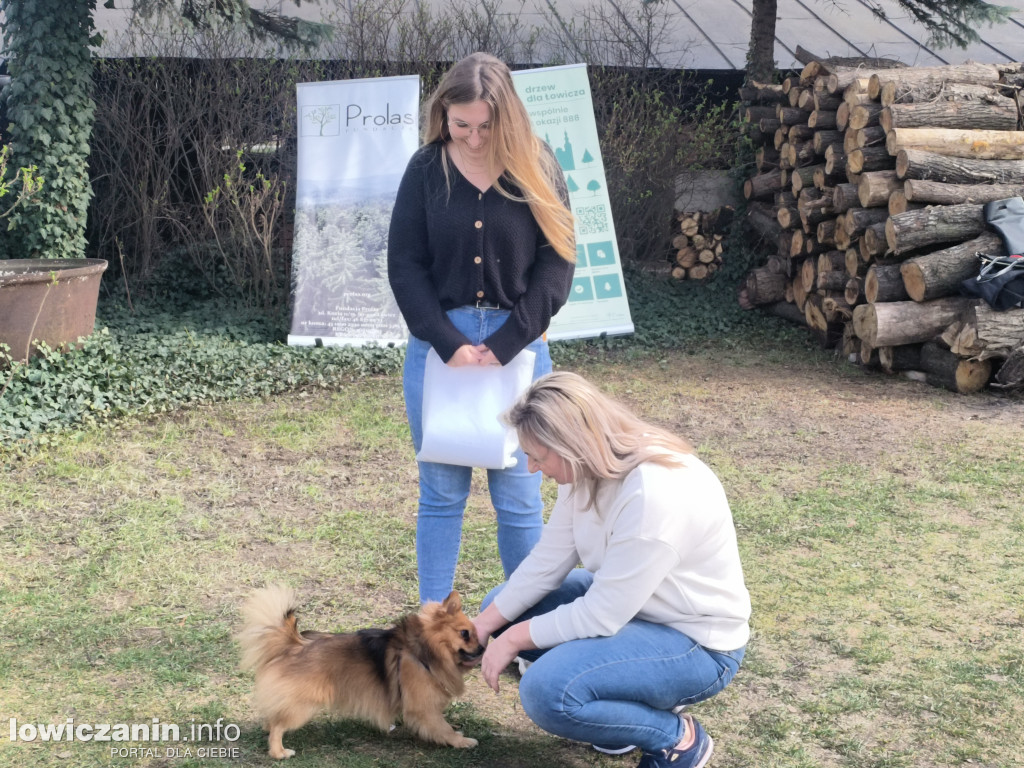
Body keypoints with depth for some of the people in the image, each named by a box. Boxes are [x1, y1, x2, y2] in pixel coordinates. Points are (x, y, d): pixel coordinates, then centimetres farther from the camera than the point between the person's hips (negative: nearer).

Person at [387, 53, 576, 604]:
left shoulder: (537, 170, -1)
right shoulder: (426, 170, 0)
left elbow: (556, 263, -3)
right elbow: (405, 265, -2)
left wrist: (504, 344, -11)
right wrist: (450, 343, -11)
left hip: (518, 346, 0)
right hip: (437, 343, 1)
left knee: (518, 495, 5)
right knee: (441, 492, 8)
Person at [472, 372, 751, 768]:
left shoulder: (654, 494, -33)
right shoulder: (592, 469, -7)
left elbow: (601, 616, -27)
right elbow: (547, 561, 0)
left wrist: (515, 638, -15)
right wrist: (479, 628, -4)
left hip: (695, 642, -9)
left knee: (546, 691, -27)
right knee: (502, 608, 8)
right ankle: (635, 703, 12)